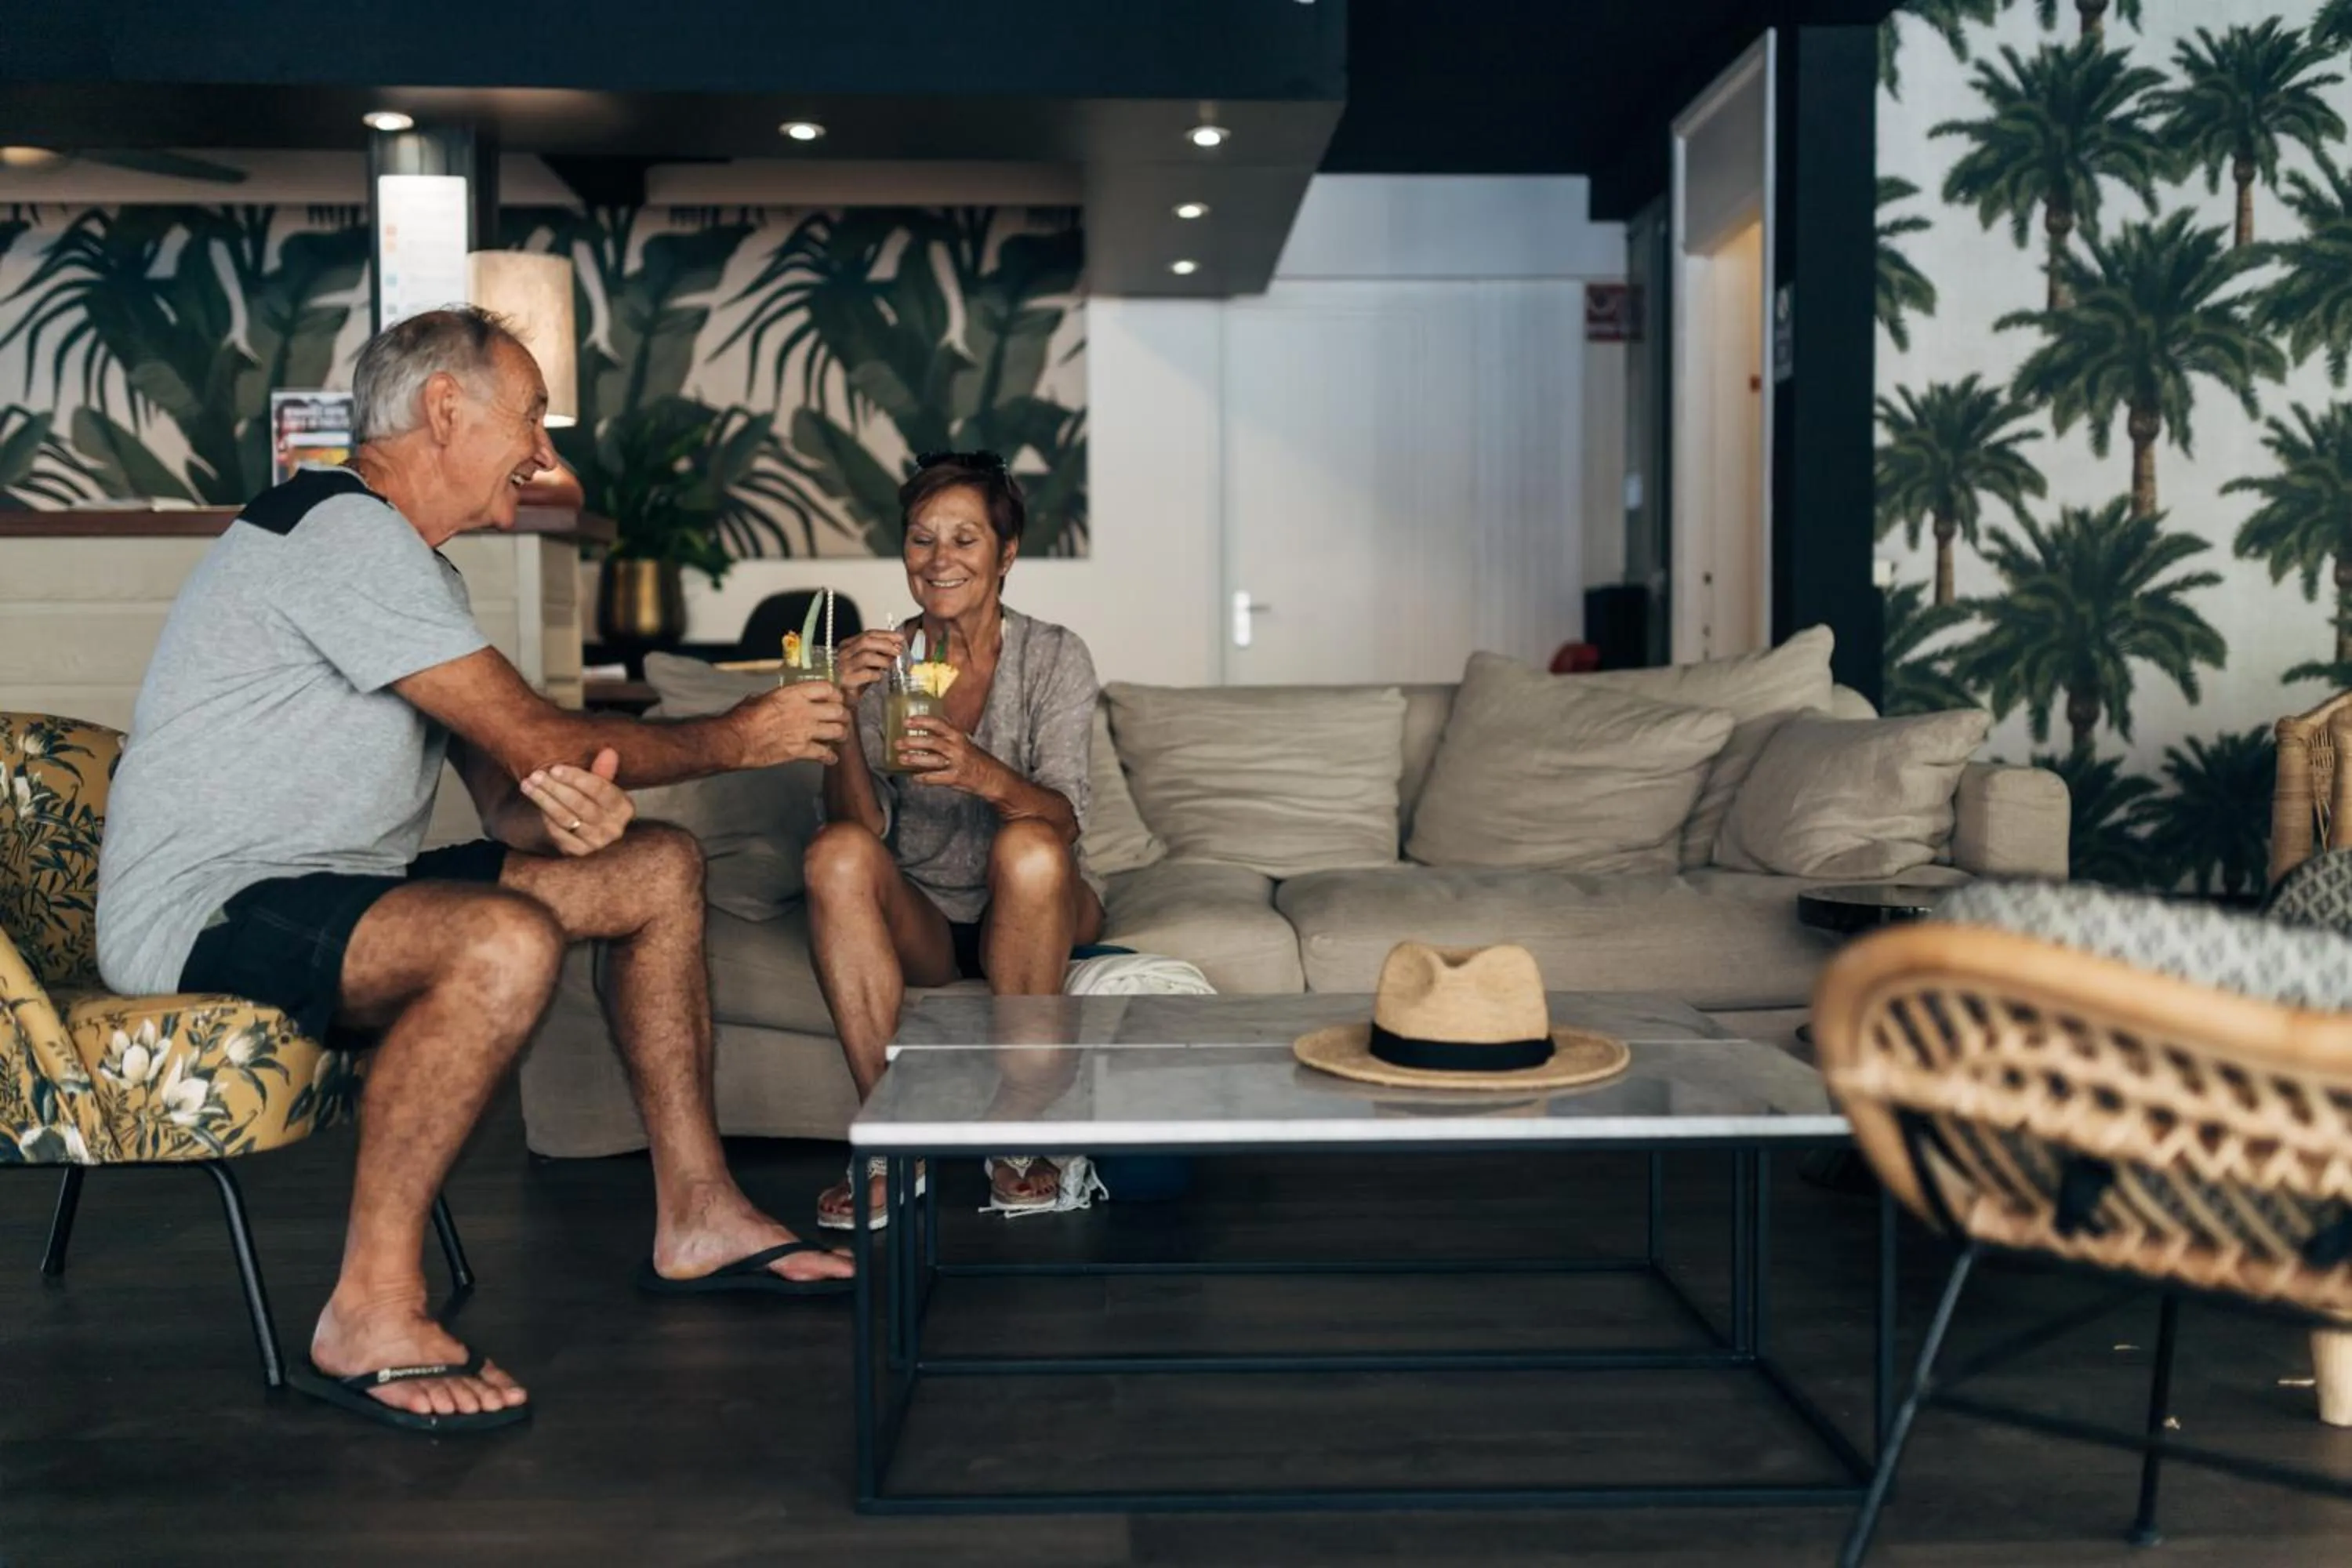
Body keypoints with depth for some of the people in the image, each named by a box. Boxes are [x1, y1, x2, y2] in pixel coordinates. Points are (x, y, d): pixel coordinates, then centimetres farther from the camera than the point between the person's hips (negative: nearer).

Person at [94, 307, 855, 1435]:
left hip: (332, 891, 10)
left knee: (659, 870, 6)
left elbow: (507, 795, 10)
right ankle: (371, 1318, -25)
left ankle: (694, 1217, 11)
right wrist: (742, 738, -7)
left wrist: (573, 812, -16)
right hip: (200, 918, -10)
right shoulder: (343, 532, -17)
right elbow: (536, 738, -20)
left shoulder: (408, 561, 16)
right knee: (507, 942, -37)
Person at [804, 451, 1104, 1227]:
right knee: (837, 853, -28)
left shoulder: (1054, 656, -4)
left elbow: (1062, 819, -20)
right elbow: (863, 823, -12)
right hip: (921, 922, 2)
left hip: (1025, 917, -1)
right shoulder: (883, 662, 1)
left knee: (1027, 848, -34)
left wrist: (982, 774, -41)